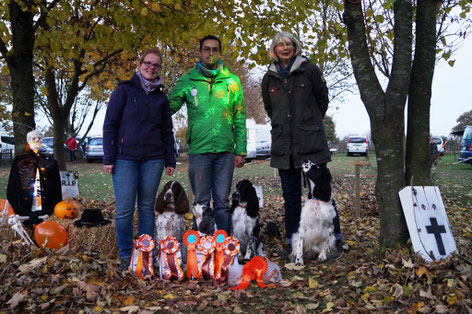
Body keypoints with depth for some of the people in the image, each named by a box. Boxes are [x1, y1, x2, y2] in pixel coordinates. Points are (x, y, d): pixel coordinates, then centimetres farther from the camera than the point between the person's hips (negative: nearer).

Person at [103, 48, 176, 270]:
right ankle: (125, 255, 11)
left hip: (153, 159, 3)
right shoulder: (124, 90, 3)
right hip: (125, 158, -3)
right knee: (124, 209, -4)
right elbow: (109, 124, 0)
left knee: (147, 207, 7)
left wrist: (170, 160, 11)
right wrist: (108, 158, -6)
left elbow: (167, 131, 17)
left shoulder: (161, 98, 14)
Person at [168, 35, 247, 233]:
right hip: (199, 150, -1)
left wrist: (241, 151, 2)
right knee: (201, 203, 7)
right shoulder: (188, 80, 4)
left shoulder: (231, 81, 7)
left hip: (225, 150, 1)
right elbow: (168, 108, 6)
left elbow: (240, 119, 7)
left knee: (222, 202, 8)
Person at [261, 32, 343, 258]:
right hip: (283, 146, 4)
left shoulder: (309, 70, 0)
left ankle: (335, 240, 10)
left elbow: (322, 100, 9)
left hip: (311, 143, -3)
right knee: (290, 196, 10)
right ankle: (292, 242, 19)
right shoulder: (269, 78, 10)